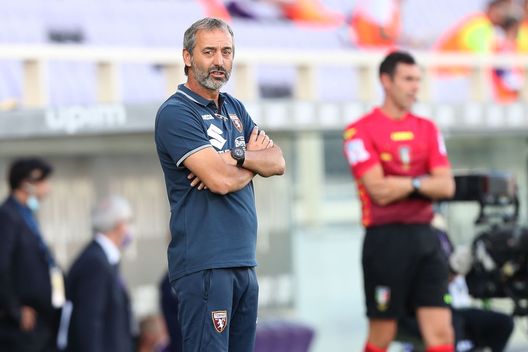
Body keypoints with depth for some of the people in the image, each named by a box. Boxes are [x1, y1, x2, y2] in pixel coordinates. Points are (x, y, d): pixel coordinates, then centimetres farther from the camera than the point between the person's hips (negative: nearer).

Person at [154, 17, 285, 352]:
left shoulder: (234, 108, 17)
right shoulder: (175, 113, -9)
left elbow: (278, 163, 7)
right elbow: (221, 180, -19)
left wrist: (237, 155, -12)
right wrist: (254, 157, 1)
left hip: (244, 261, 8)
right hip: (205, 264, -8)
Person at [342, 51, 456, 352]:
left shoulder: (427, 129, 12)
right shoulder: (361, 131, -4)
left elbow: (446, 186, 1)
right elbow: (380, 191, -14)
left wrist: (399, 185, -10)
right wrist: (420, 182, -3)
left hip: (425, 237, 5)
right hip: (386, 237, -5)